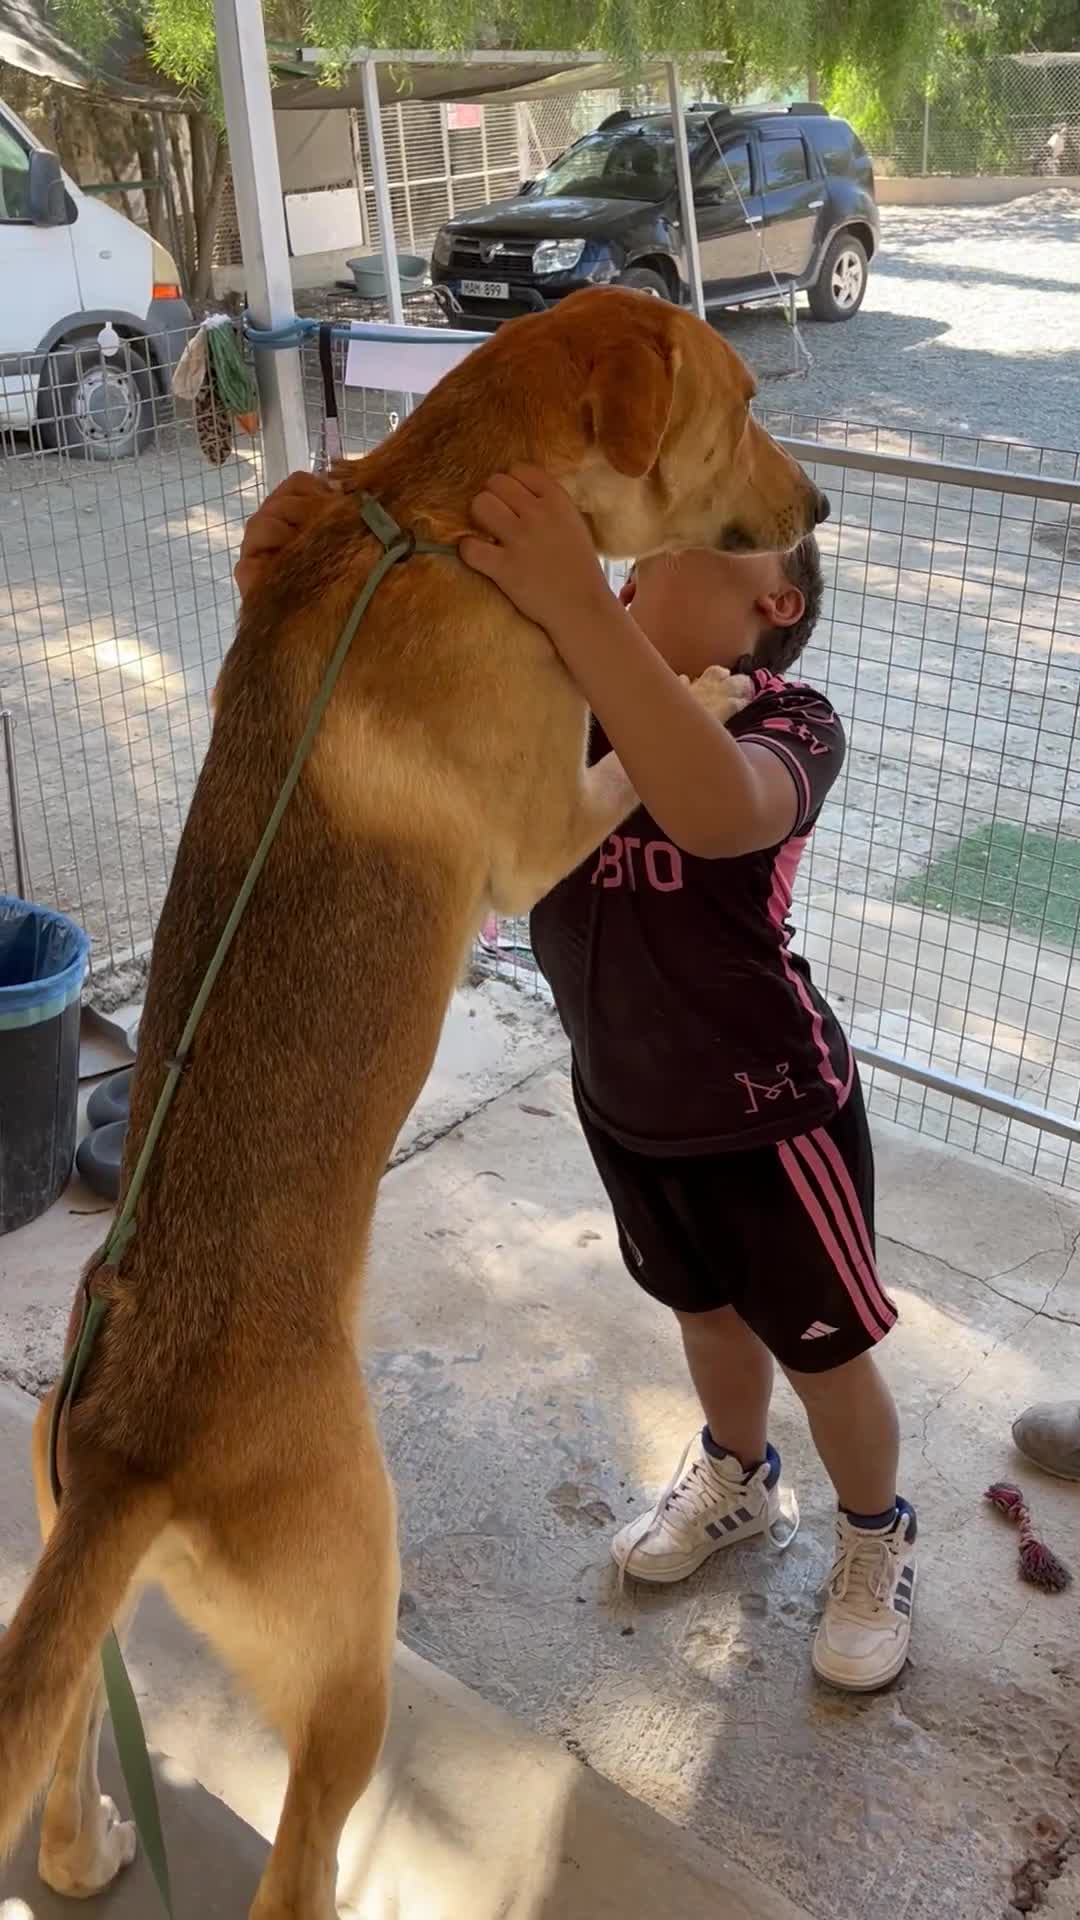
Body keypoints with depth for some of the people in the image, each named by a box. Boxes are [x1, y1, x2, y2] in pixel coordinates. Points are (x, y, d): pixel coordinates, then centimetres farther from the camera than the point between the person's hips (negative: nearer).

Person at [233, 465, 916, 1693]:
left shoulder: (788, 721, -25)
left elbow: (716, 812, -49)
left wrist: (578, 606, -60)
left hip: (770, 1113, -5)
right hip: (623, 1100, 5)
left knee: (822, 1349, 16)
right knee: (705, 1308, 29)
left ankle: (876, 1541, 47)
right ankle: (738, 1483, 58)